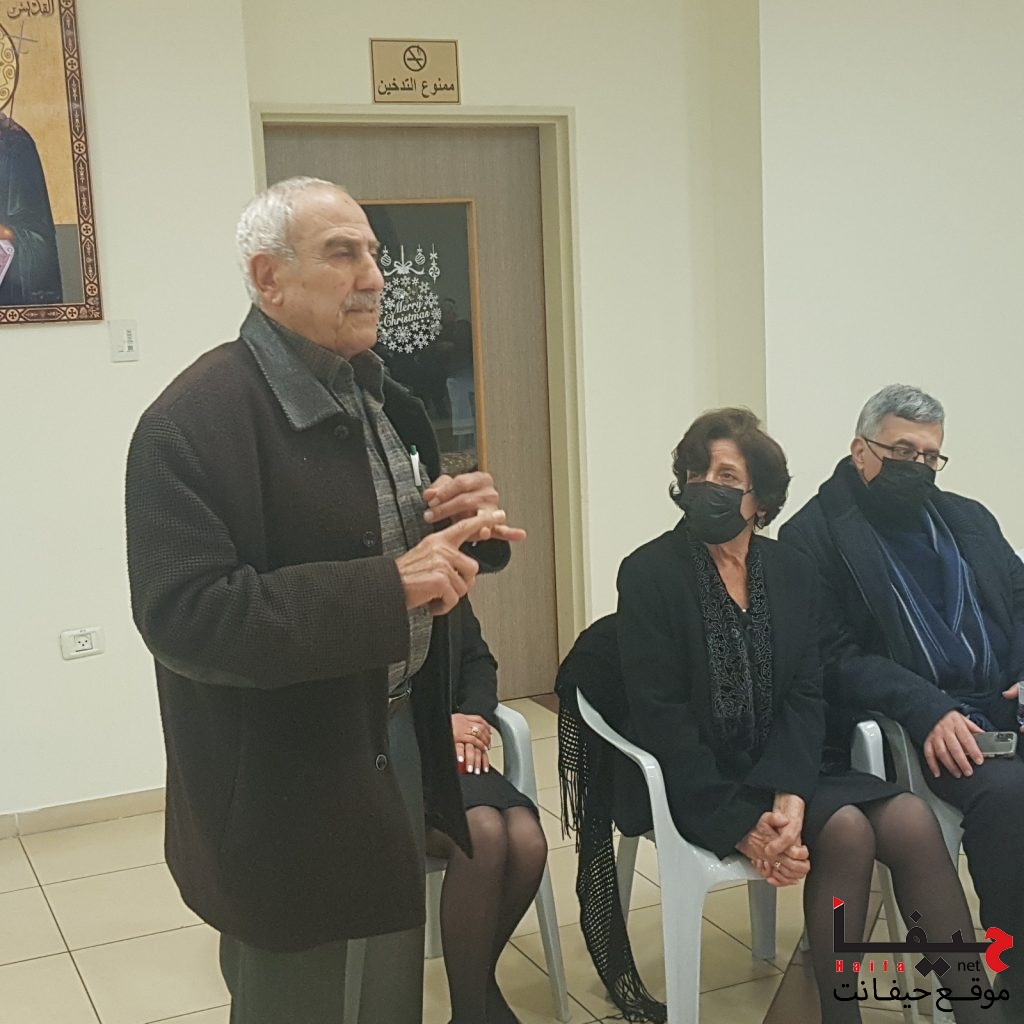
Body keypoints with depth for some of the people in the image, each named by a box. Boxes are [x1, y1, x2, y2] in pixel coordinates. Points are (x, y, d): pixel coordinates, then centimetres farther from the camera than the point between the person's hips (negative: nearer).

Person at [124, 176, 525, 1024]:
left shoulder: (377, 396, 8)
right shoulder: (195, 421, -19)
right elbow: (183, 616, -27)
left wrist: (471, 524, -7)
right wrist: (388, 589, -31)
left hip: (398, 742, 8)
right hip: (287, 787, -7)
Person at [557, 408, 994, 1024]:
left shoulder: (793, 570, 6)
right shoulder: (648, 573, -8)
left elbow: (805, 695, 0)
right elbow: (659, 715, -13)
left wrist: (791, 798, -18)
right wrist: (740, 824, -19)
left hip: (782, 771, 5)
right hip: (694, 784, -4)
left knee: (912, 821, -18)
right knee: (844, 829, -25)